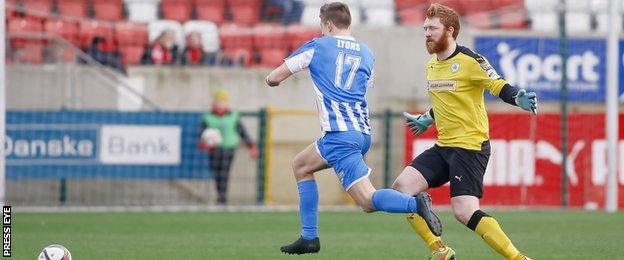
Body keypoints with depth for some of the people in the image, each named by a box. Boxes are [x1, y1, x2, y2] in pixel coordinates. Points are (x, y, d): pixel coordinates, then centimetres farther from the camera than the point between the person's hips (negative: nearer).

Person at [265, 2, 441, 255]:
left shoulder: (317, 47, 3)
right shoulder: (366, 54, 18)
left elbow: (273, 78, 9)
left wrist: (271, 78, 33)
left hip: (340, 134, -7)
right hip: (362, 132, 7)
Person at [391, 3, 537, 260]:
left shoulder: (470, 60, -12)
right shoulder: (431, 65, 13)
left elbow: (499, 86, -15)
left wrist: (520, 98, -34)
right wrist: (426, 119, 42)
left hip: (470, 145, -9)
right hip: (443, 146, 9)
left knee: (465, 212, -21)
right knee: (401, 187, -3)